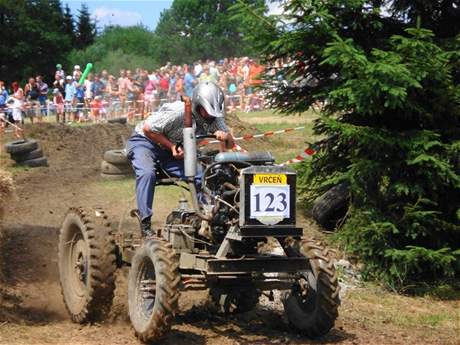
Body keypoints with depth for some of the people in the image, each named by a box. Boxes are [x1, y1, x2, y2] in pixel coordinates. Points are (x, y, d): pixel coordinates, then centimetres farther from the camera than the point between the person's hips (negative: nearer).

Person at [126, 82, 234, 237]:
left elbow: (231, 142, -3)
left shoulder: (214, 118, -10)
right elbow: (148, 128, -23)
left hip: (175, 149, 6)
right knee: (147, 173, -35)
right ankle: (145, 223, -30)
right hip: (145, 141, -6)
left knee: (201, 177, -14)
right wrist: (172, 146, -23)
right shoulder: (178, 112, -30)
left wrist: (225, 135, -27)